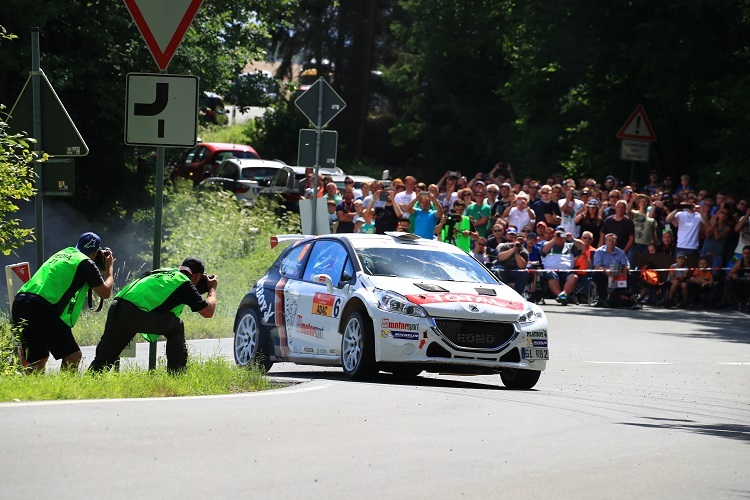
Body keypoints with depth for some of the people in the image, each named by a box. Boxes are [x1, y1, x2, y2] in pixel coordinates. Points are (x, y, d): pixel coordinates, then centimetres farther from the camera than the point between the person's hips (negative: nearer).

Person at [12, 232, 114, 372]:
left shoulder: (63, 254, 26)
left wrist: (101, 267, 39)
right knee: (73, 356, -3)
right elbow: (105, 292, 7)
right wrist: (109, 267, 22)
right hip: (42, 308, -8)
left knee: (38, 359, 16)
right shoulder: (85, 263, 2)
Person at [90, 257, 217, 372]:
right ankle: (176, 374, 19)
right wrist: (212, 289, 34)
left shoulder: (163, 271, 30)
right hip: (139, 315, -6)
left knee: (103, 359, 11)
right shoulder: (185, 284, 12)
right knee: (176, 328, 18)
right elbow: (208, 312, 15)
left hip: (116, 307, 6)